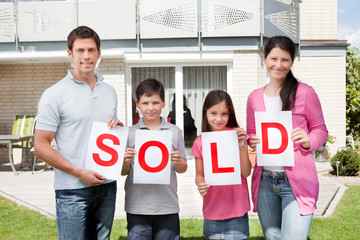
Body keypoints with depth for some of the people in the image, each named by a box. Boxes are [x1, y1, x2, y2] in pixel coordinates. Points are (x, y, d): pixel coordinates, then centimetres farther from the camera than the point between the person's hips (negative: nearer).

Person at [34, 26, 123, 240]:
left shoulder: (110, 92, 11)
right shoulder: (55, 94, -6)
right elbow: (41, 146, -9)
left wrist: (118, 126, -1)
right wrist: (79, 173, -16)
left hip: (106, 185, 5)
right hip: (72, 190, -5)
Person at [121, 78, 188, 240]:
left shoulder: (174, 132, 5)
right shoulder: (130, 133, 3)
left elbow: (182, 169, 11)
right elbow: (124, 172, 6)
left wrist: (178, 162, -10)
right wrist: (126, 161, -14)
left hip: (167, 207, 1)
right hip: (137, 208, -1)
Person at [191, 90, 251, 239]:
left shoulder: (237, 135, -5)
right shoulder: (200, 142, 0)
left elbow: (246, 173, -7)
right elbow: (199, 175, 8)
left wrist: (242, 147, -20)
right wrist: (200, 184, -14)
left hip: (236, 209, -2)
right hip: (212, 209, 2)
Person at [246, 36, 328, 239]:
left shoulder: (305, 92, -4)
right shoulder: (255, 97, 8)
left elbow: (320, 130, 2)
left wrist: (308, 142, -18)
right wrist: (252, 141, -5)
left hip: (297, 180, -4)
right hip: (265, 181, 4)